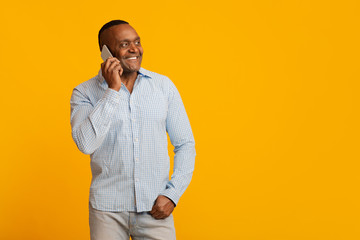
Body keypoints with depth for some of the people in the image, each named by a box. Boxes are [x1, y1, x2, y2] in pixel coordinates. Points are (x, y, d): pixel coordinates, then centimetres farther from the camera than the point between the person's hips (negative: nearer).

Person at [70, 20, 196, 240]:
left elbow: (185, 144, 7)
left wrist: (173, 194, -4)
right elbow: (86, 144, -18)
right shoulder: (85, 93, -1)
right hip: (108, 210, -1)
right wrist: (113, 90, -16)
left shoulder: (164, 86, 3)